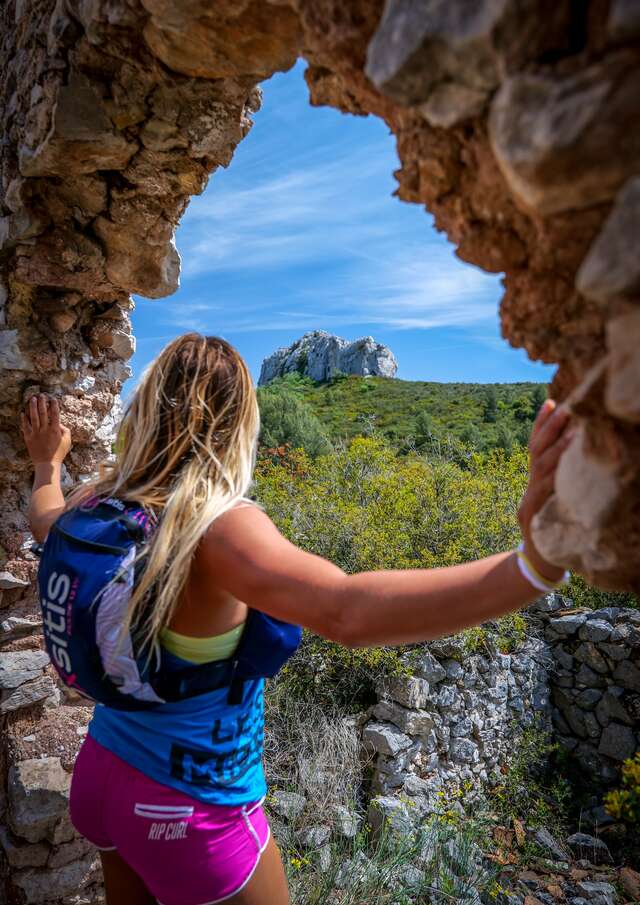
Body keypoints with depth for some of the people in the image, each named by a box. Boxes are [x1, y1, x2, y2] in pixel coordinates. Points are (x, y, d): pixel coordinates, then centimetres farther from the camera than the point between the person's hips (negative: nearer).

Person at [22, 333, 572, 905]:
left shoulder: (99, 503, -10)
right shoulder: (217, 523, -31)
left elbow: (43, 520, 15)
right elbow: (347, 612, -48)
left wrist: (48, 463, 35)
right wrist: (534, 563, -55)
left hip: (100, 773, 6)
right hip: (190, 811, -6)